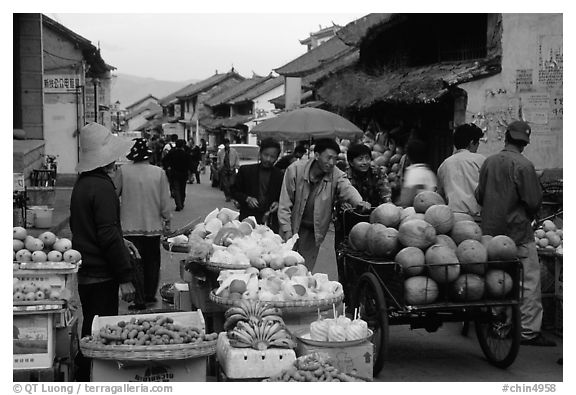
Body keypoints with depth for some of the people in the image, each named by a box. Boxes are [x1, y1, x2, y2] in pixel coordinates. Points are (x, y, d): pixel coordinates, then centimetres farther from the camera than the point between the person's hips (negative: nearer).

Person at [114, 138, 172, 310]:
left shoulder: (123, 171, -10)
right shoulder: (159, 172, -7)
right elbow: (165, 200, -3)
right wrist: (167, 220, 10)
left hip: (131, 225, -2)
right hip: (153, 225, 2)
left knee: (135, 262, 4)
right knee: (152, 261, 17)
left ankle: (139, 299, 2)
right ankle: (150, 294, 26)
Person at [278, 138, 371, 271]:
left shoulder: (336, 175, -9)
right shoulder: (294, 170, -12)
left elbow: (347, 188, -29)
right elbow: (285, 204, -7)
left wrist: (359, 202, -51)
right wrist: (287, 231, -11)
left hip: (314, 231, 1)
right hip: (292, 226, -1)